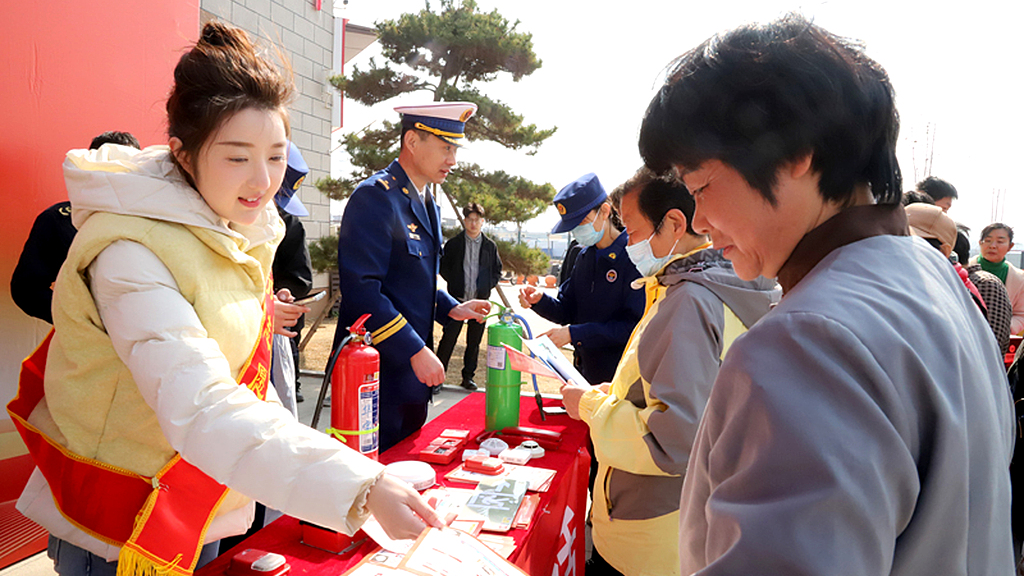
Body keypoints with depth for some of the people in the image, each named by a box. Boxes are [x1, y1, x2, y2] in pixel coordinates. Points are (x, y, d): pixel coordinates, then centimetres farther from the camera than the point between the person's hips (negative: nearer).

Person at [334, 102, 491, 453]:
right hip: (378, 369, -9)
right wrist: (415, 351, -22)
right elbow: (362, 289, -23)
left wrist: (451, 308, 6)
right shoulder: (376, 197, -16)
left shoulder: (427, 204, 14)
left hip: (412, 371, 9)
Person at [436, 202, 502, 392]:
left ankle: (468, 376, 20)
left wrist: (487, 286, 1)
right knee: (448, 338, -5)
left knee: (474, 341, 8)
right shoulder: (453, 244, 2)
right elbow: (443, 267, 8)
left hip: (480, 300, 2)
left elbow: (497, 270, 15)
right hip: (457, 298, -2)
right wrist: (454, 283, -2)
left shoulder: (490, 246, 8)